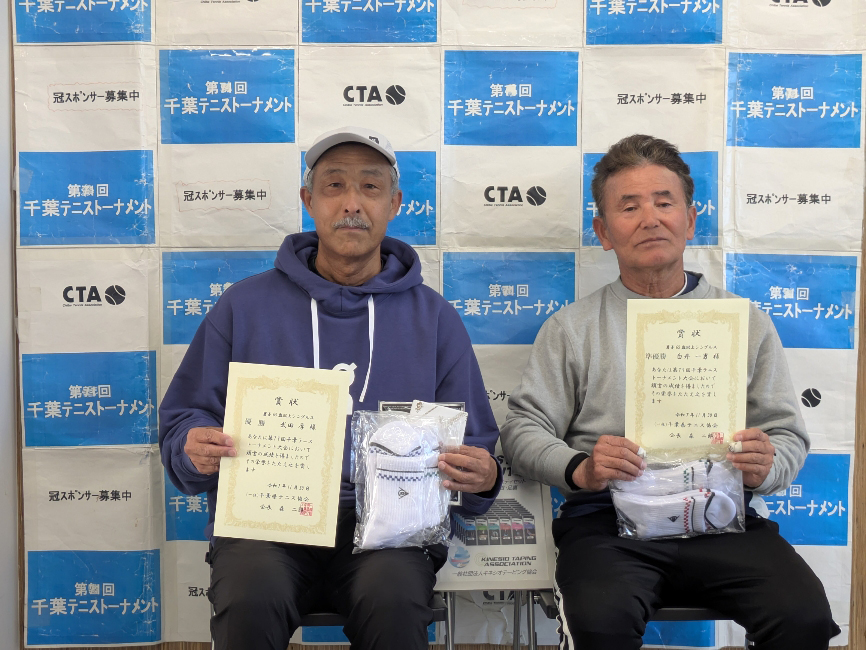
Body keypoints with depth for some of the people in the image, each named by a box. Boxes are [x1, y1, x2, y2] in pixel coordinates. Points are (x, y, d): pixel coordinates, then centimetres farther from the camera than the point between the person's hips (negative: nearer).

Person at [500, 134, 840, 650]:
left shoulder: (746, 321, 15)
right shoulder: (572, 327, 11)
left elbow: (789, 434, 15)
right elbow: (524, 430, 6)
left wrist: (766, 466, -8)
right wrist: (579, 468, -14)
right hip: (608, 519, -1)